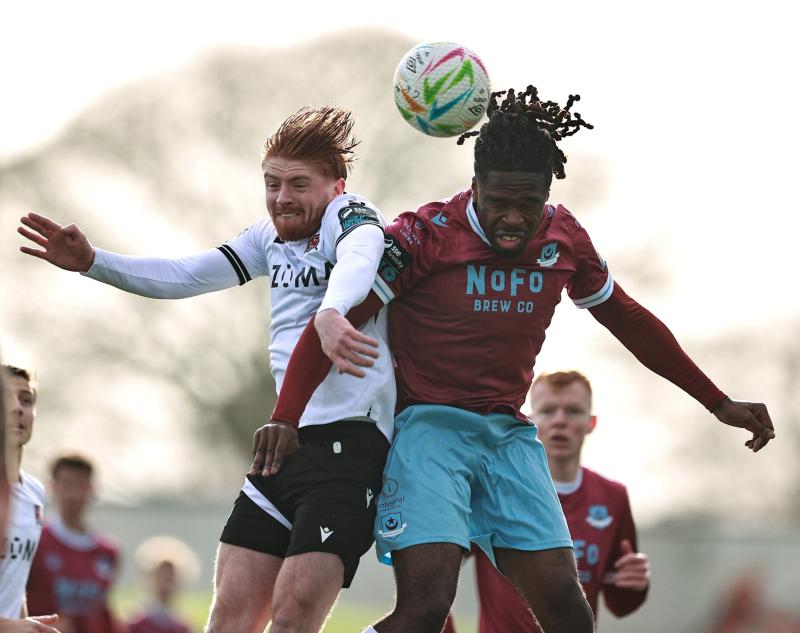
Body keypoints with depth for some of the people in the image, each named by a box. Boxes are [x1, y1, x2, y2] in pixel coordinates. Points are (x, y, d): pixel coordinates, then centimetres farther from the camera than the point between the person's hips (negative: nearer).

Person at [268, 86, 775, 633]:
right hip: (430, 425, -5)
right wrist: (284, 420, -20)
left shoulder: (564, 238, 4)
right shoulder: (426, 236, -12)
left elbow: (628, 321, 19)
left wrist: (719, 403, 22)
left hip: (509, 434, 5)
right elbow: (333, 322, -11)